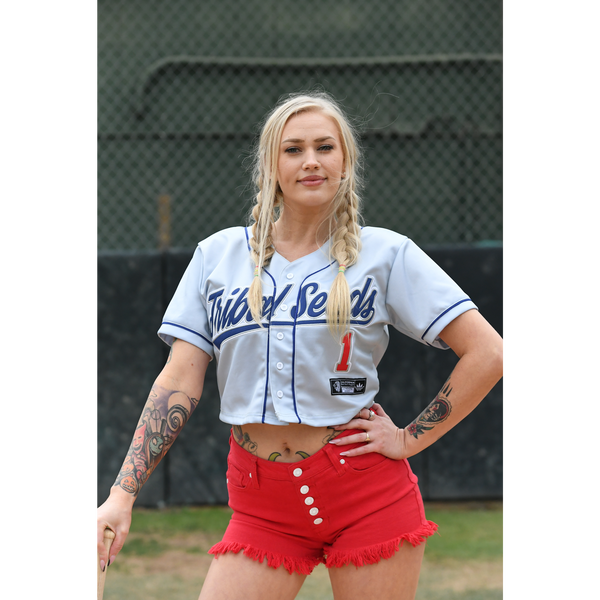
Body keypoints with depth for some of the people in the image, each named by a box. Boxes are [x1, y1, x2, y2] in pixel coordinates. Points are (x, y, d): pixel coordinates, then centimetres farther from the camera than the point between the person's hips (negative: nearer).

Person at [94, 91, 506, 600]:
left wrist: (411, 439, -6)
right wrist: (122, 496, -6)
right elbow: (179, 383, 3)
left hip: (368, 493, -2)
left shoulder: (386, 253, -1)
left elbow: (489, 353, -3)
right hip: (261, 508, 2)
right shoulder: (218, 254, 7)